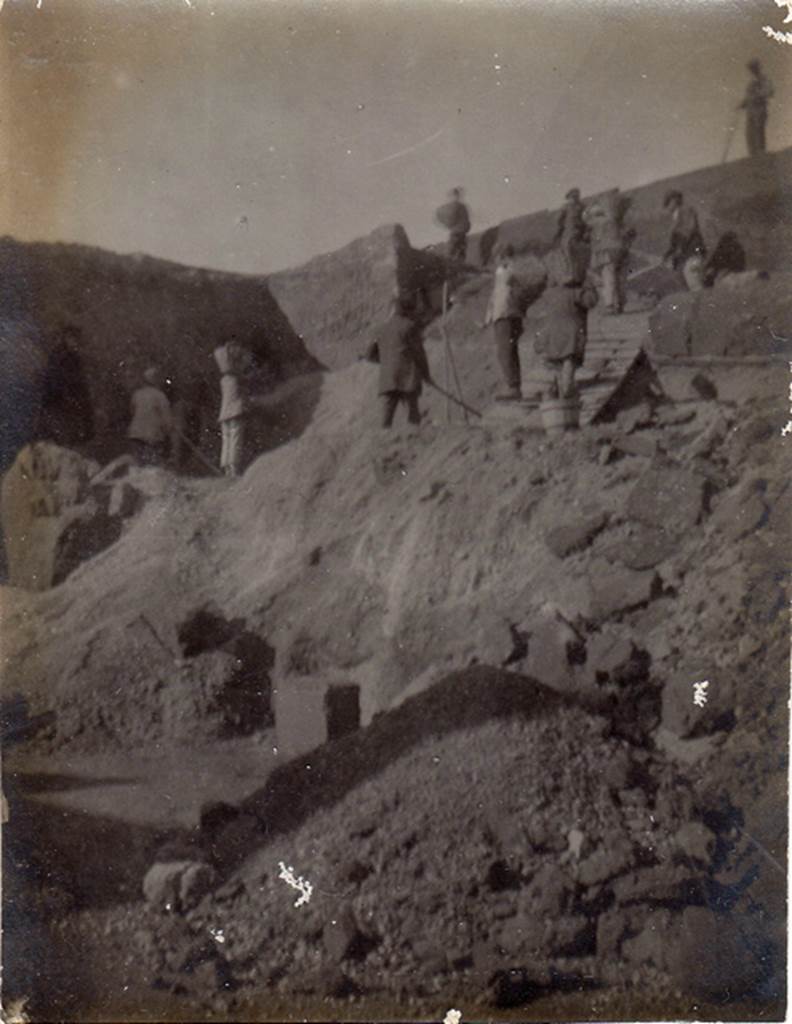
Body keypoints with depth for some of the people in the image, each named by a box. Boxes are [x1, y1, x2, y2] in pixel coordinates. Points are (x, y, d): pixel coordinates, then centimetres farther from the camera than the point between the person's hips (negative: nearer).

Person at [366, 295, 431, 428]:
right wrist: (426, 374, 7)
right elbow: (419, 353, -3)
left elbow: (370, 355, 22)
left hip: (387, 380, 5)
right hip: (408, 377, -5)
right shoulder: (410, 326, 0)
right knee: (413, 417, -5)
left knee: (387, 417, 0)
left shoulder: (383, 329, 17)